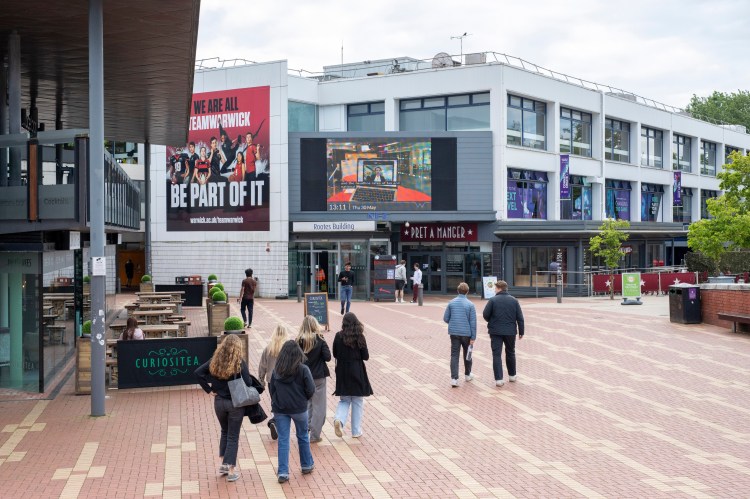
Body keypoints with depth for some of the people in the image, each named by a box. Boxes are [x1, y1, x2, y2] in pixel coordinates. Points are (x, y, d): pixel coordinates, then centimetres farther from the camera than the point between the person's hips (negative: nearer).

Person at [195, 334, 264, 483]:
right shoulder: (239, 363, -15)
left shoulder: (215, 361, -3)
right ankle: (231, 470, 10)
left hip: (219, 402, 4)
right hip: (235, 404, -4)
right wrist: (248, 376, 4)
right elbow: (248, 383, -18)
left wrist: (209, 389, -1)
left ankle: (223, 463, 28)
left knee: (224, 432, 25)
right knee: (233, 436, 7)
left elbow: (198, 372, -4)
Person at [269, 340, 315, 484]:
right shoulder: (303, 369, -13)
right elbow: (311, 390, -12)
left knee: (283, 440, 6)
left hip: (279, 409, 2)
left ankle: (283, 472, 3)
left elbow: (271, 388, 1)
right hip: (299, 408, -2)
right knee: (303, 437, 17)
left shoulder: (276, 370, -4)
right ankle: (307, 465, 32)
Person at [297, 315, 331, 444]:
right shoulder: (319, 339, -12)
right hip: (318, 377, -3)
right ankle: (314, 436, 8)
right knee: (318, 406, 6)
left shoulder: (299, 341, -5)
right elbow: (327, 357, -13)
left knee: (307, 404, 22)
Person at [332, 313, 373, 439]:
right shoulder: (359, 337, -11)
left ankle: (339, 420, -10)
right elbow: (366, 356, -7)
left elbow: (335, 354, 3)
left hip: (342, 372, 2)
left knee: (344, 400, 17)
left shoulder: (338, 336, -5)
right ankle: (356, 431, 16)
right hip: (357, 372, -2)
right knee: (357, 402, 11)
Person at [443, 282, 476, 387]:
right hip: (466, 333, -1)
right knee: (467, 354, 18)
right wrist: (473, 337, -4)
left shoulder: (451, 303, -1)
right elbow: (473, 322, -9)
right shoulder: (470, 305, -8)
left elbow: (445, 318, 2)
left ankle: (454, 378, -10)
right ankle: (467, 374, 35)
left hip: (454, 332, 1)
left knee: (454, 355, 1)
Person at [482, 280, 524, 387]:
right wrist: (521, 331, 9)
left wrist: (491, 322, 12)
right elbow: (520, 317, 1)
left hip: (496, 331, -3)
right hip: (510, 331, 3)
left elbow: (485, 314, -8)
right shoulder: (514, 301, 2)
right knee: (510, 353, 21)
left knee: (496, 355, 1)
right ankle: (512, 375, 32)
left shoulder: (493, 300, -8)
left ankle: (498, 379, -6)